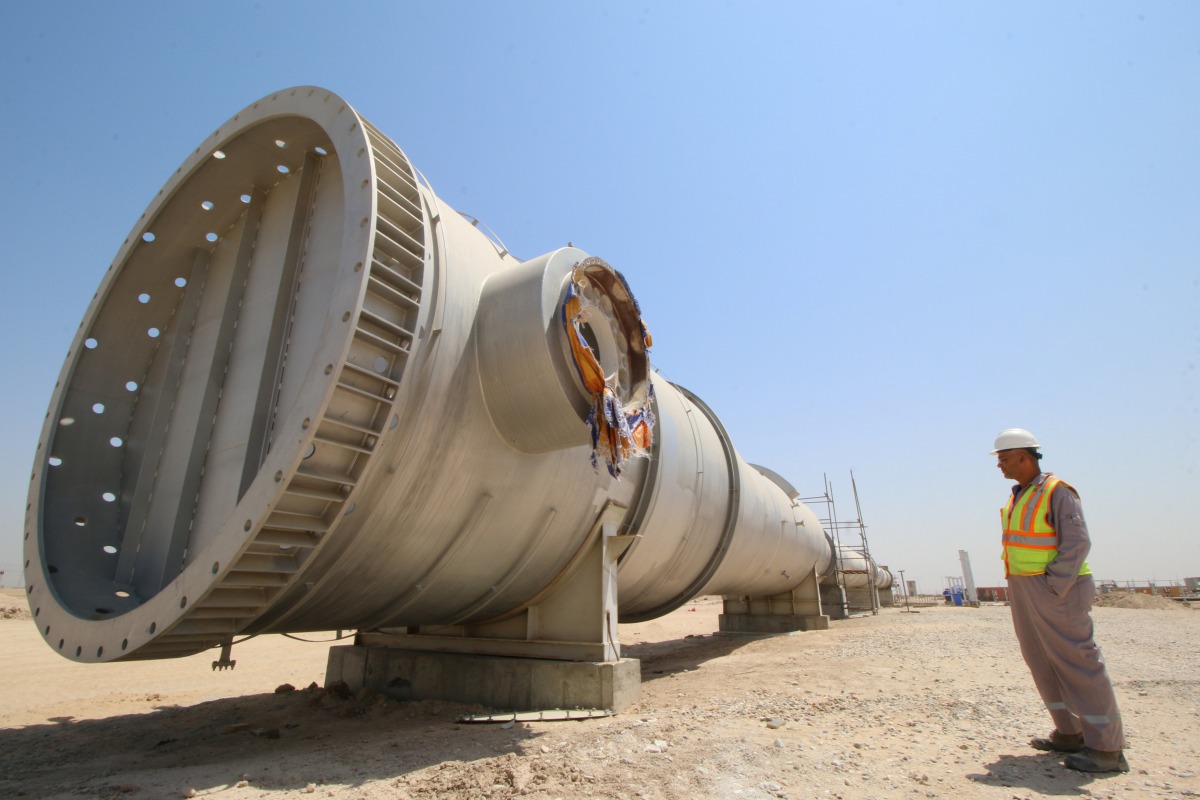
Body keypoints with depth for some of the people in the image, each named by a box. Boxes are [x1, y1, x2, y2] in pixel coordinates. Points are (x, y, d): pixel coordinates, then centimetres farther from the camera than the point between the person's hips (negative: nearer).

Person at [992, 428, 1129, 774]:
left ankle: (1107, 748, 6)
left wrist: (1053, 589, -20)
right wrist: (1017, 589, 12)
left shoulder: (1057, 492, -12)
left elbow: (1077, 544, -17)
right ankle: (1070, 734, 25)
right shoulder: (1016, 497, 13)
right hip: (1022, 590, 9)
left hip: (1055, 590, -9)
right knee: (1042, 660, 13)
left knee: (1077, 662, -4)